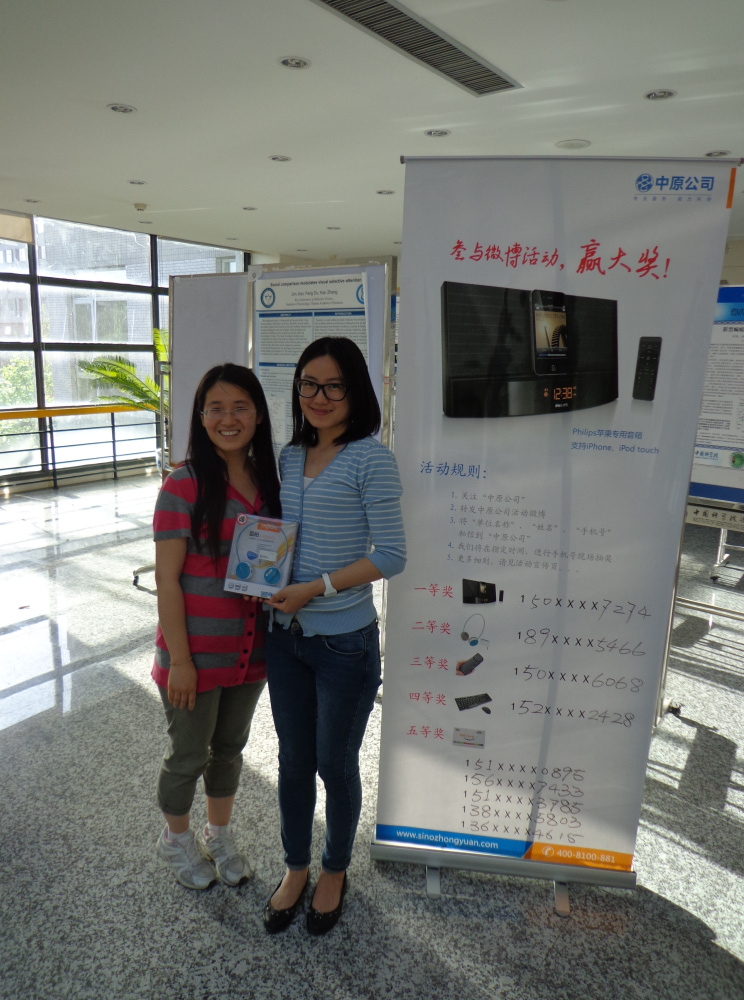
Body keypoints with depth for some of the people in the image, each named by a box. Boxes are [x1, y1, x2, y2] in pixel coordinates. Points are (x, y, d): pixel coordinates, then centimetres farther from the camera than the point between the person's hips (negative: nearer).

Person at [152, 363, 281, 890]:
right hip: (196, 654, -5)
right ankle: (177, 838, 45)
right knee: (188, 756, 16)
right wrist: (179, 659, -16)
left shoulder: (267, 480, 1)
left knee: (230, 747, 23)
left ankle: (220, 835, 48)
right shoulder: (185, 486, -17)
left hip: (250, 650, 5)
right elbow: (167, 578, -17)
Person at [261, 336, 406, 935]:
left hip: (345, 643, -5)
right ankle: (296, 868, 43)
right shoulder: (288, 458, 6)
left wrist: (314, 588, -18)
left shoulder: (371, 459, -13)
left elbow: (391, 556, -16)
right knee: (293, 761, 19)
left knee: (336, 765, 14)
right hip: (286, 637, 5)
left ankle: (335, 871, 42)